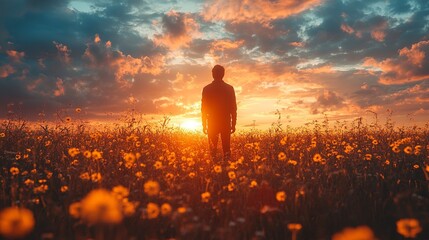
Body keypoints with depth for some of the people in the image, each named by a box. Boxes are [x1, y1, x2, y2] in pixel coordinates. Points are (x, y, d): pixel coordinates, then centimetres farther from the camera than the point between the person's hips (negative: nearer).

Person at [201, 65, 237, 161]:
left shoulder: (207, 89, -2)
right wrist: (233, 124, 7)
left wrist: (204, 125, 5)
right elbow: (233, 108, 0)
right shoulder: (229, 88, -1)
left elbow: (204, 108, -2)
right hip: (226, 122, 1)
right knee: (226, 147, 6)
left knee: (213, 148, 6)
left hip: (212, 123, 0)